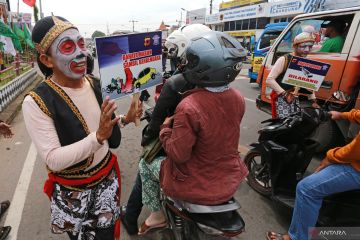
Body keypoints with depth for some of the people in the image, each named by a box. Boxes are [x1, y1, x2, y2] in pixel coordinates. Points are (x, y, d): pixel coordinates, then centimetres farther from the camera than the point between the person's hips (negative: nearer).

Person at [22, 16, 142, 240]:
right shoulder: (36, 102, -21)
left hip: (107, 176, 4)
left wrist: (124, 119, -9)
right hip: (71, 191, -3)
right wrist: (98, 137, -35)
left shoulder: (95, 83, -5)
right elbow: (53, 160, -25)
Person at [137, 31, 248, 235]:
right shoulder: (238, 98, -10)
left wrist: (166, 126, -8)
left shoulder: (189, 107, -31)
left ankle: (157, 215, 31)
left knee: (146, 164, 16)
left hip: (199, 186, -6)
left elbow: (178, 154, -24)